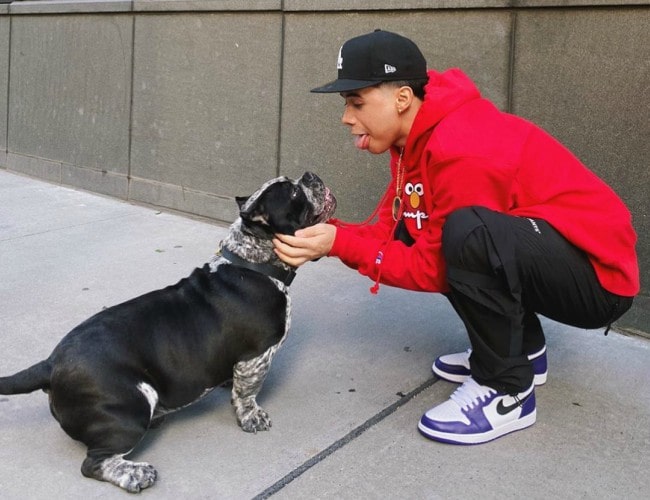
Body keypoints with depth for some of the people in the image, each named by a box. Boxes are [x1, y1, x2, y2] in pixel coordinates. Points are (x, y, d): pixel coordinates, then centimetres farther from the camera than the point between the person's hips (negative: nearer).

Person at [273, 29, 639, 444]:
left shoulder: (463, 153, -27)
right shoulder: (419, 135, 2)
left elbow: (436, 267, -21)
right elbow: (393, 227, 1)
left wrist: (339, 243, -21)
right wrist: (326, 236, -15)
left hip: (599, 276, -10)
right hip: (532, 256, 10)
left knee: (469, 232, -34)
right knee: (414, 232, 6)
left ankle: (506, 391, -12)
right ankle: (521, 351, 17)